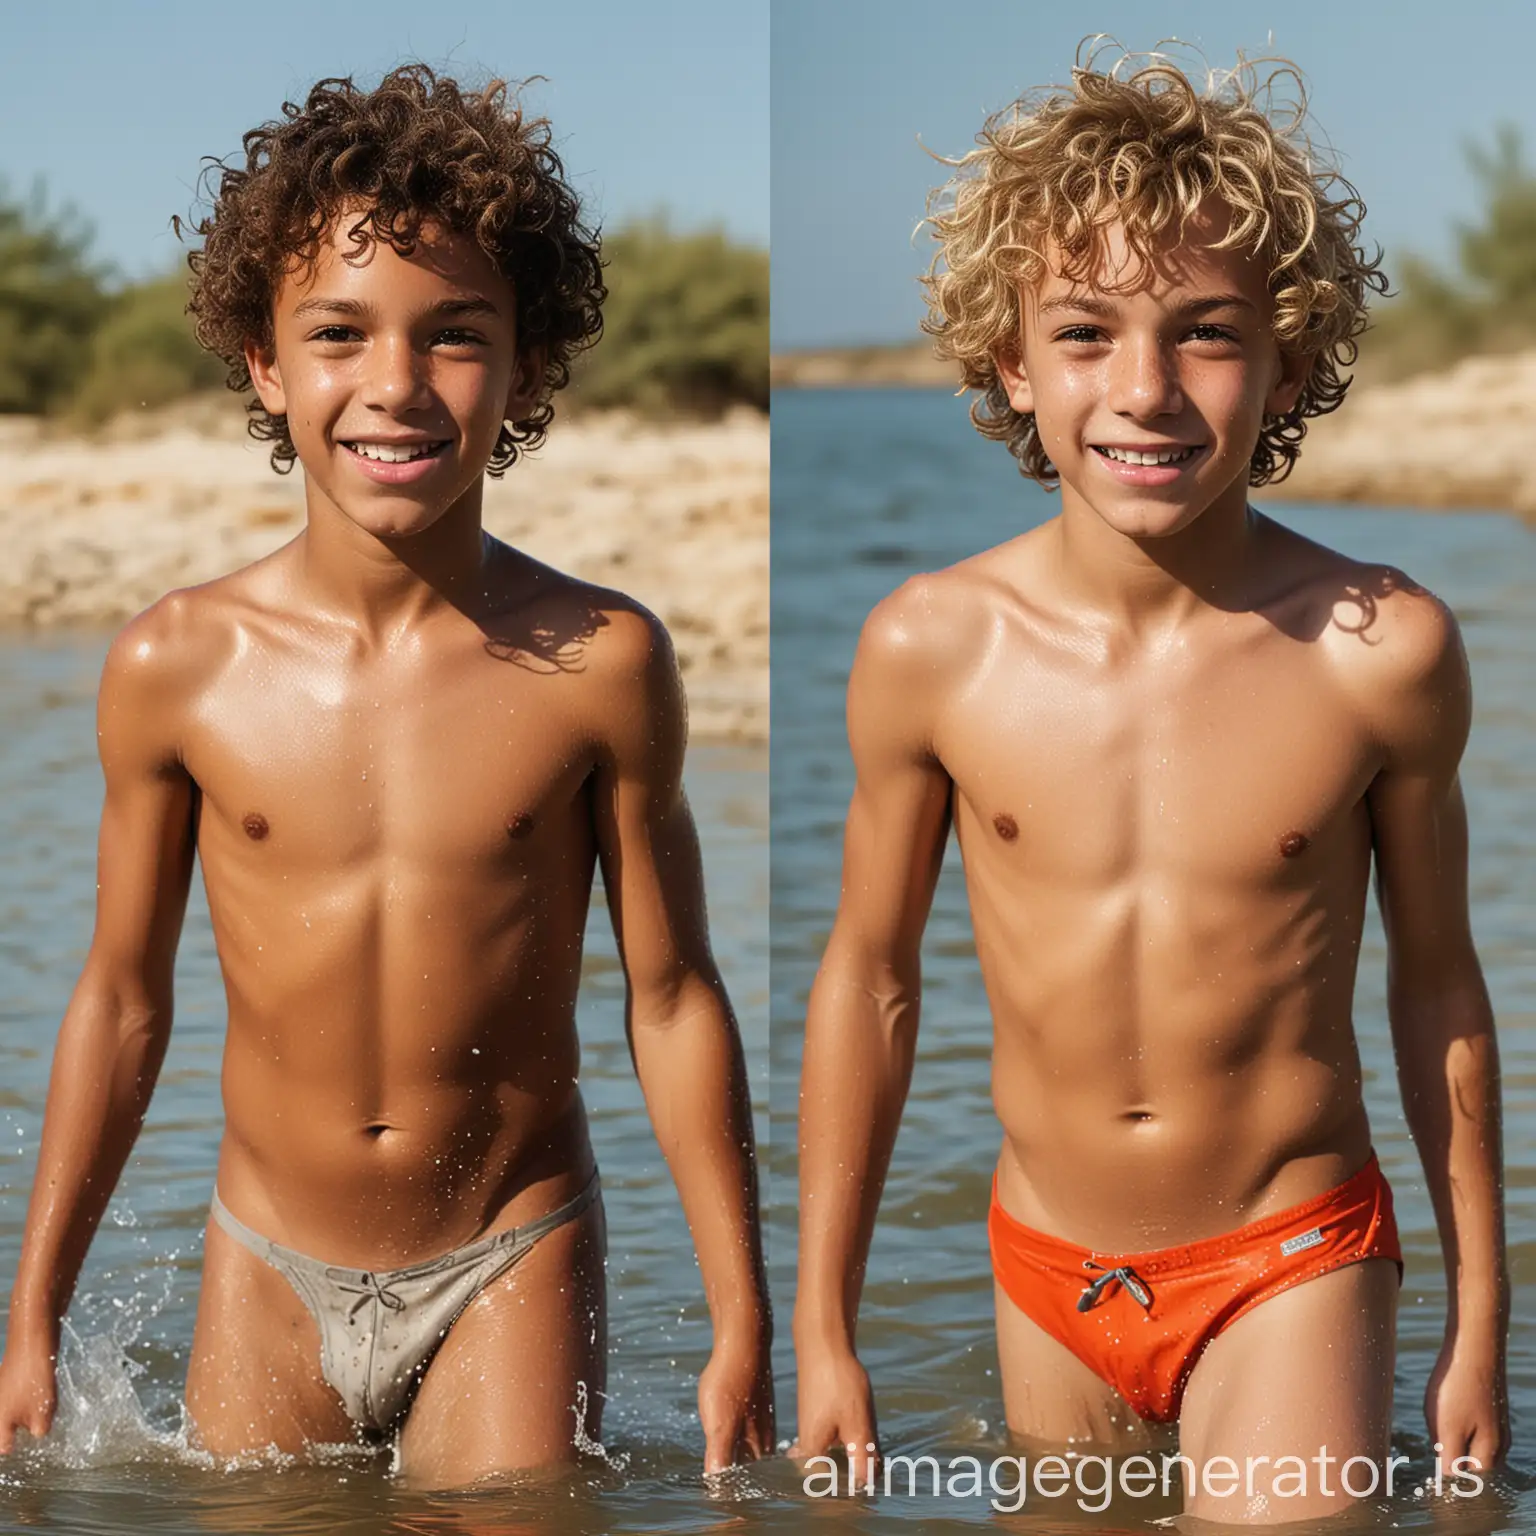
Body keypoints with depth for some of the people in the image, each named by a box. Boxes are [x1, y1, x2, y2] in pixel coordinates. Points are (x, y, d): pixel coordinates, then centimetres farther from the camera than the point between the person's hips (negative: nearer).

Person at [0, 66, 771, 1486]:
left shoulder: (599, 665, -11)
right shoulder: (179, 667, -7)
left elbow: (673, 1002, -2)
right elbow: (122, 1000, 4)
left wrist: (745, 1330, 0)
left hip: (510, 1273, -1)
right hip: (270, 1277, 1)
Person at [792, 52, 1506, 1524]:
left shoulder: (1380, 650, -13)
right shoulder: (929, 650, -10)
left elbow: (1437, 986, 0)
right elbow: (868, 979, 3)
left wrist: (1479, 1330, 6)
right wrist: (821, 1329, 6)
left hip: (1292, 1275, -2)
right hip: (1047, 1285, 3)